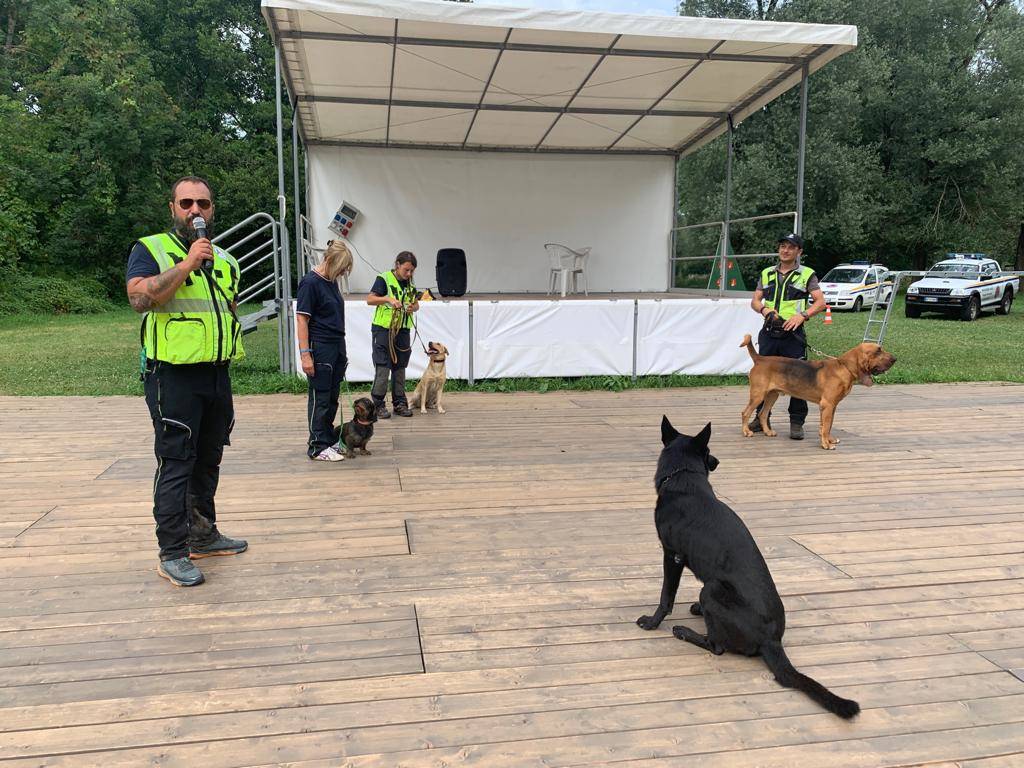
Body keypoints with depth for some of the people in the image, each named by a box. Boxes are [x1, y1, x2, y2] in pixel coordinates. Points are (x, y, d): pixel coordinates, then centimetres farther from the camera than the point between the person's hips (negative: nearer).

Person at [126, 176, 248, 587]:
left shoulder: (224, 259, 16)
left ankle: (204, 534, 28)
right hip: (173, 375, -6)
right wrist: (187, 264, -21)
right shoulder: (150, 249, -2)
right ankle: (172, 553, 3)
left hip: (217, 374, 7)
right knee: (175, 463, -5)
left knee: (208, 460, 15)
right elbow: (139, 297, -20)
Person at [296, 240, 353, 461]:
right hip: (319, 348, -8)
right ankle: (318, 447, 6)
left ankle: (330, 439, 25)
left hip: (337, 346, 8)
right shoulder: (310, 282, -13)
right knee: (320, 398, -1)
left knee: (332, 397, 14)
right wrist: (305, 354, -19)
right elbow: (301, 320, -15)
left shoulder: (331, 281, 12)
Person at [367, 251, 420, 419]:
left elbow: (416, 304, 18)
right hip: (383, 329, -6)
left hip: (403, 330, 6)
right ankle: (378, 405, 4)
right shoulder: (384, 279, -7)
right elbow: (370, 300, -14)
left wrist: (412, 307, -4)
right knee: (383, 367, -5)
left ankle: (400, 404, 18)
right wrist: (388, 299, -27)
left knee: (400, 367, 10)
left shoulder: (409, 283, 11)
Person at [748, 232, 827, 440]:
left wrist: (802, 315, -18)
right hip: (769, 334, 4)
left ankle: (797, 423, 5)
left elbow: (820, 302, -3)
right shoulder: (767, 273, 14)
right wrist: (764, 309, -10)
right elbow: (755, 300, 12)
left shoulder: (807, 275, 3)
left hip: (793, 335, -3)